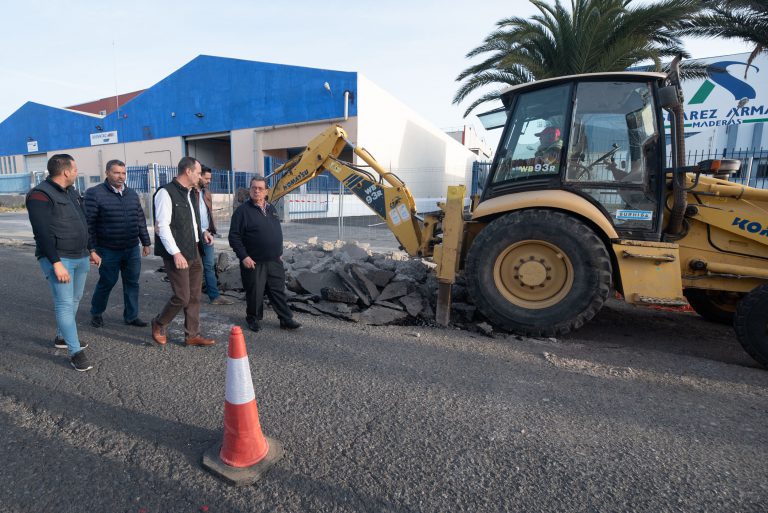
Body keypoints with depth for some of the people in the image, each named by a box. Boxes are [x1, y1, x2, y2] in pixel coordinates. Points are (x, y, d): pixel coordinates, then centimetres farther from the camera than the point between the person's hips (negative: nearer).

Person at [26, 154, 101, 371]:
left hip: (80, 257, 8)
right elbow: (43, 233, -19)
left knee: (74, 300, 15)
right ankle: (75, 352, -1)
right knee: (65, 303, -6)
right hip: (58, 258, -8)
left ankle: (62, 337, 33)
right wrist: (56, 263, -23)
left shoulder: (72, 192, 14)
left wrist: (91, 250, 23)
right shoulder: (40, 195, -13)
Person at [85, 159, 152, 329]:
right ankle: (96, 313, 31)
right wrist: (93, 248, -11)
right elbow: (89, 223, -8)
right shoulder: (95, 193, -6)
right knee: (106, 283, 8)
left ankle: (131, 316, 21)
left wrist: (146, 242, 13)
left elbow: (141, 220, 14)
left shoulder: (132, 194, 10)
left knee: (132, 283, 9)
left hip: (132, 249, 5)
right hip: (109, 251, -4)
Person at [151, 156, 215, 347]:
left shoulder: (189, 193, 15)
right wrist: (176, 253, -22)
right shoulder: (166, 193, -12)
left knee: (194, 297, 10)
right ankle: (159, 324, 22)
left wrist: (202, 233, 9)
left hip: (194, 253, 8)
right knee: (182, 297, -5)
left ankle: (192, 335, 20)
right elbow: (162, 227, -17)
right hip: (177, 255, -8)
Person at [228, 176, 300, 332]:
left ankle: (286, 320, 14)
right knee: (255, 293, 5)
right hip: (254, 262, -5)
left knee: (279, 291, 8)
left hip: (274, 261, 5)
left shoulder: (271, 209, 12)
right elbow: (234, 237, -10)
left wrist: (279, 252, 19)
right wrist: (243, 256, -16)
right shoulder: (243, 211, -7)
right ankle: (253, 319, 25)